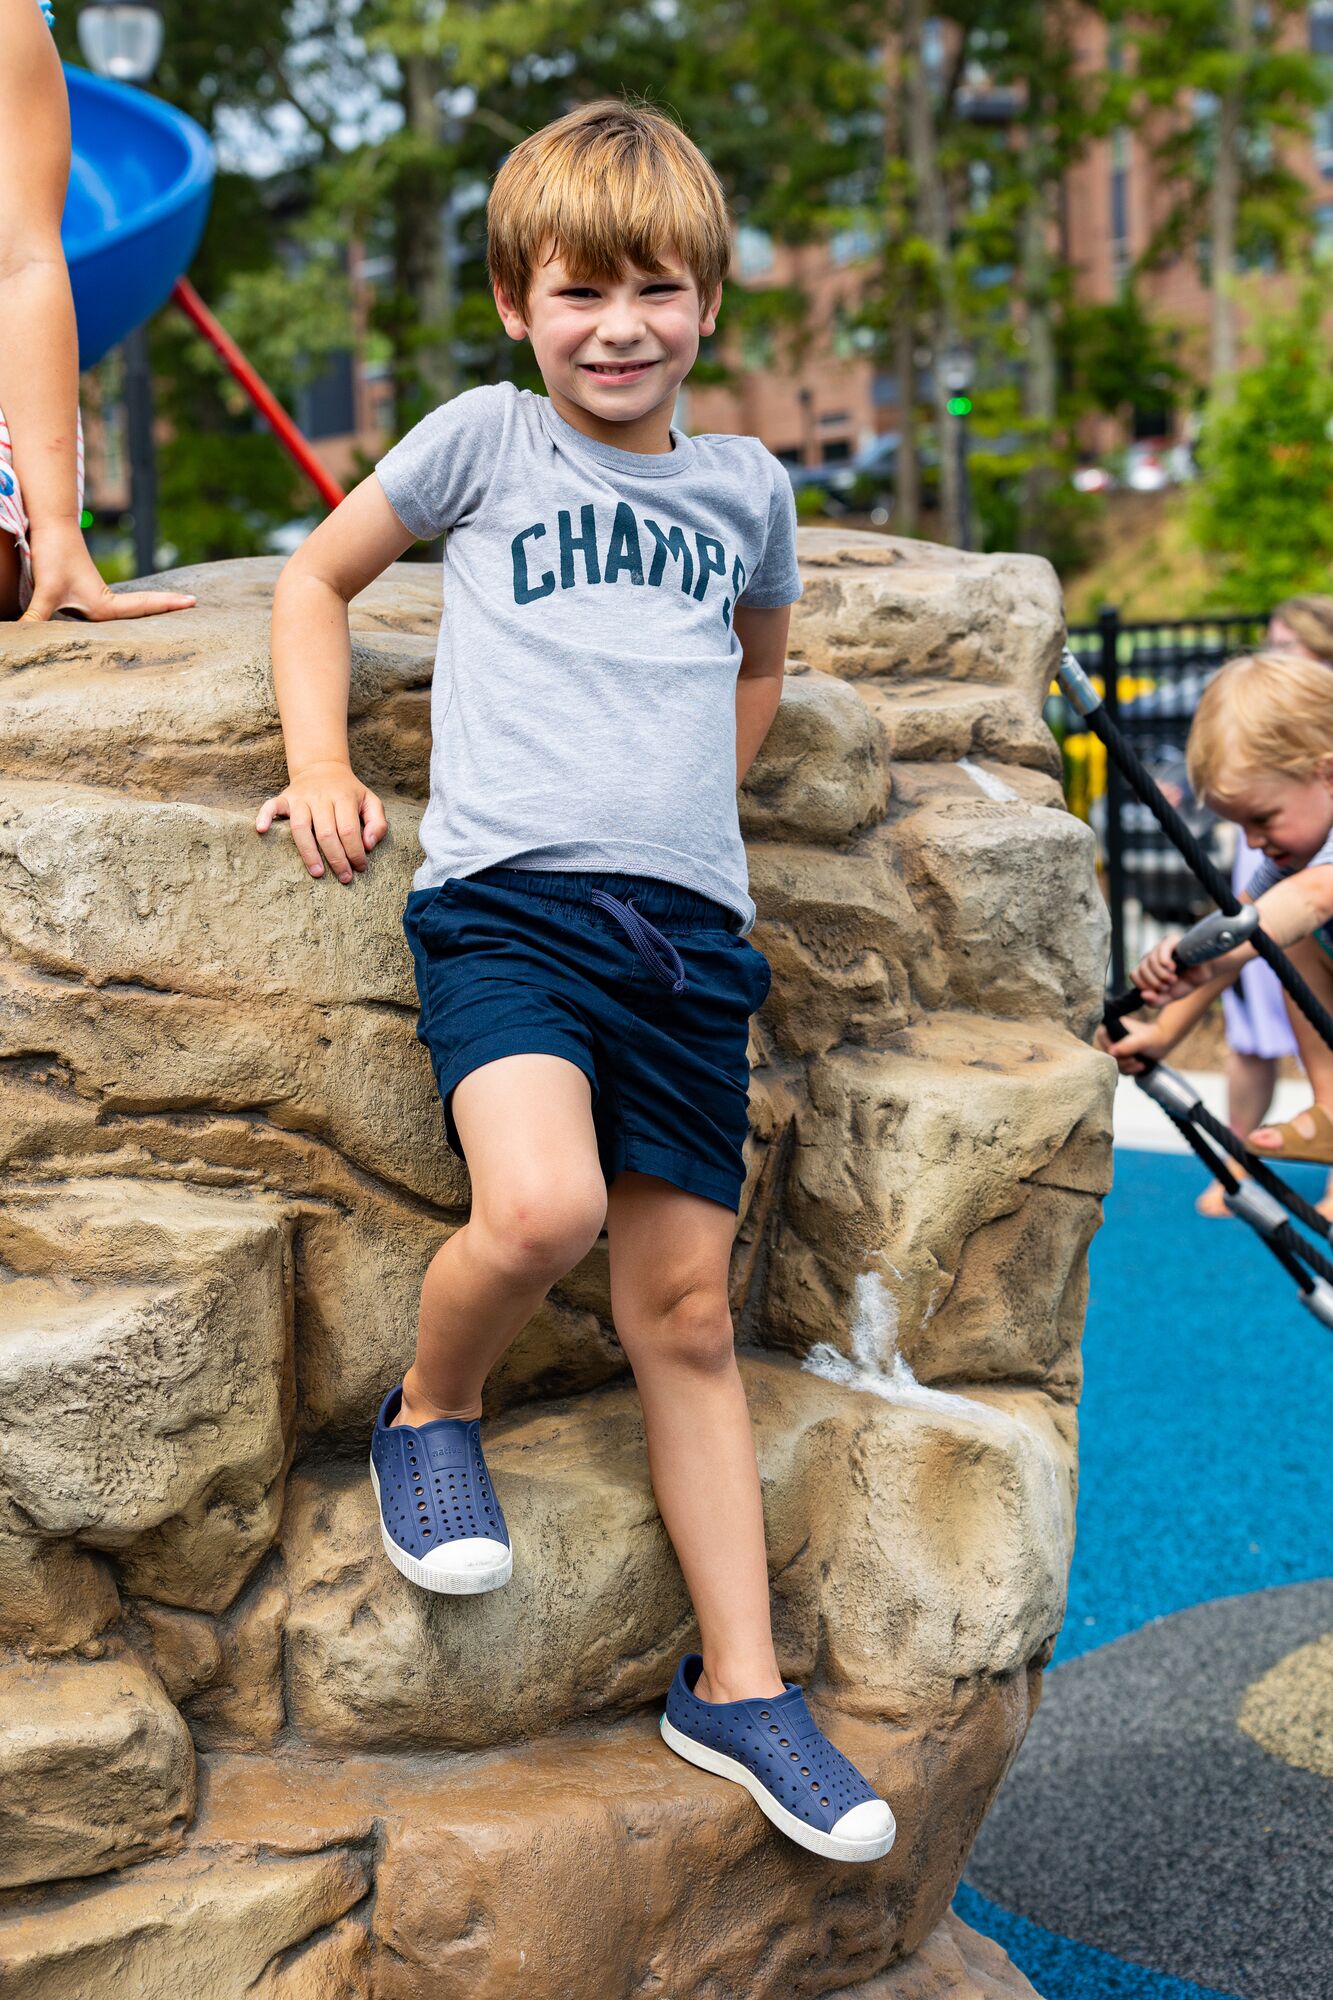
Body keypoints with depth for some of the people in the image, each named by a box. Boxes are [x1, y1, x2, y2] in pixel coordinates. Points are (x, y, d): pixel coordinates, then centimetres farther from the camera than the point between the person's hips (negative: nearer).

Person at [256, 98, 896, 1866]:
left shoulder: (745, 484, 17)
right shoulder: (487, 437, 9)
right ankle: (430, 1415, 3)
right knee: (540, 1207, -30)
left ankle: (738, 1685, 12)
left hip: (686, 921, 3)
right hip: (505, 897, -3)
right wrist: (323, 766, 6)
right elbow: (316, 578, 18)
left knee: (686, 1310, 3)